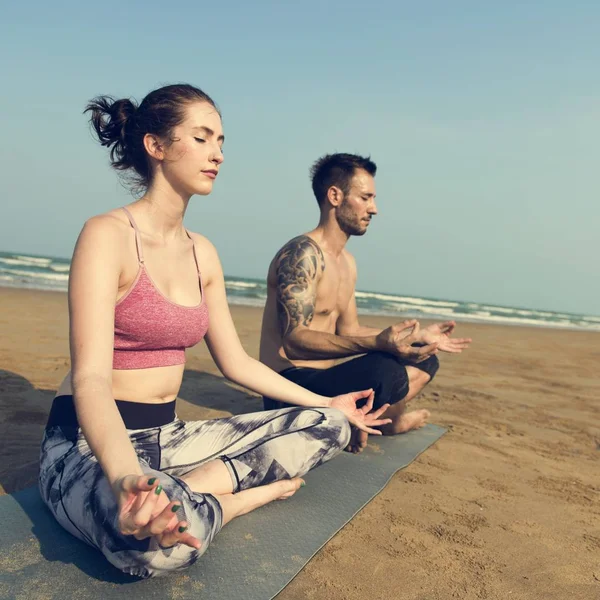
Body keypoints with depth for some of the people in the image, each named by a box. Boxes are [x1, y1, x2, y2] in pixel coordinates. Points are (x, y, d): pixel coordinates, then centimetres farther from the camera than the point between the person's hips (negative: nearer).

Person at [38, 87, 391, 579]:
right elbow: (89, 378, -25)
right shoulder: (108, 235, -14)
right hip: (88, 444, -7)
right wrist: (127, 478, -45)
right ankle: (253, 492, -11)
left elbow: (236, 363, 12)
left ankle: (199, 487, -13)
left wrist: (328, 405, 16)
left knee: (328, 426, -2)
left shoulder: (202, 252, 7)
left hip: (167, 438, 7)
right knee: (165, 533, -41)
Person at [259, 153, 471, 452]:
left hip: (327, 378, 10)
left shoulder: (347, 261, 13)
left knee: (424, 360, 16)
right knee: (384, 370, -33)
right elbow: (294, 340, -26)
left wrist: (419, 336, 12)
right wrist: (377, 343, -38)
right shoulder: (302, 253, -17)